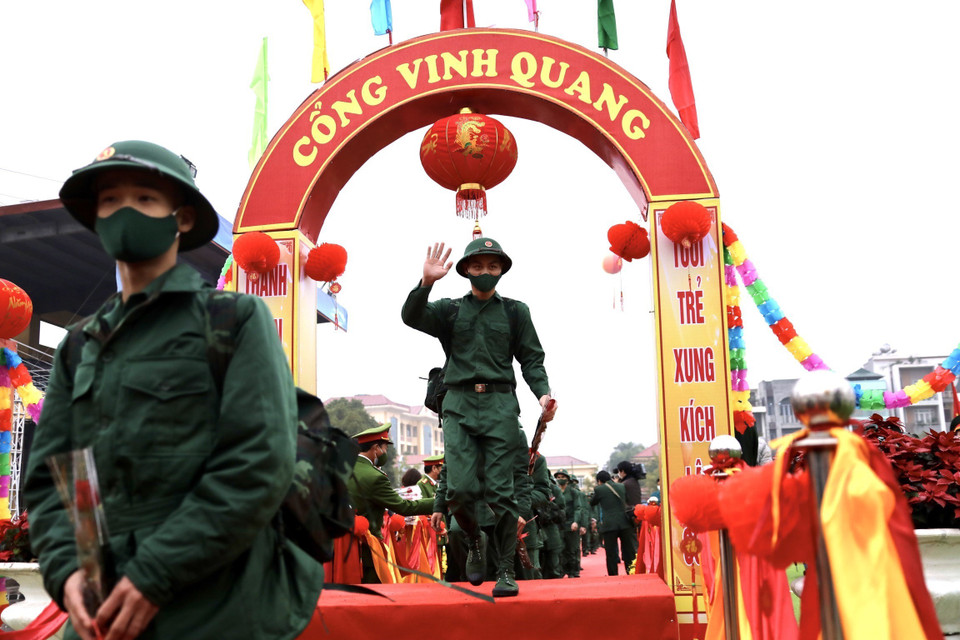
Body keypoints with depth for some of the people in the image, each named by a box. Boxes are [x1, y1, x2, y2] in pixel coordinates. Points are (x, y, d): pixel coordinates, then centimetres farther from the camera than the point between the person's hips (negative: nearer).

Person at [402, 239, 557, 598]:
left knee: (500, 491, -5)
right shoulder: (450, 310, 14)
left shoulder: (515, 312, 15)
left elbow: (531, 359, 12)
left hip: (500, 406, 0)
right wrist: (427, 282, -18)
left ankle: (506, 571, 4)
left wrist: (543, 393, -6)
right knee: (460, 490, -9)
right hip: (459, 406, 1)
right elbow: (411, 317, -2)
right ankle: (474, 542, 21)